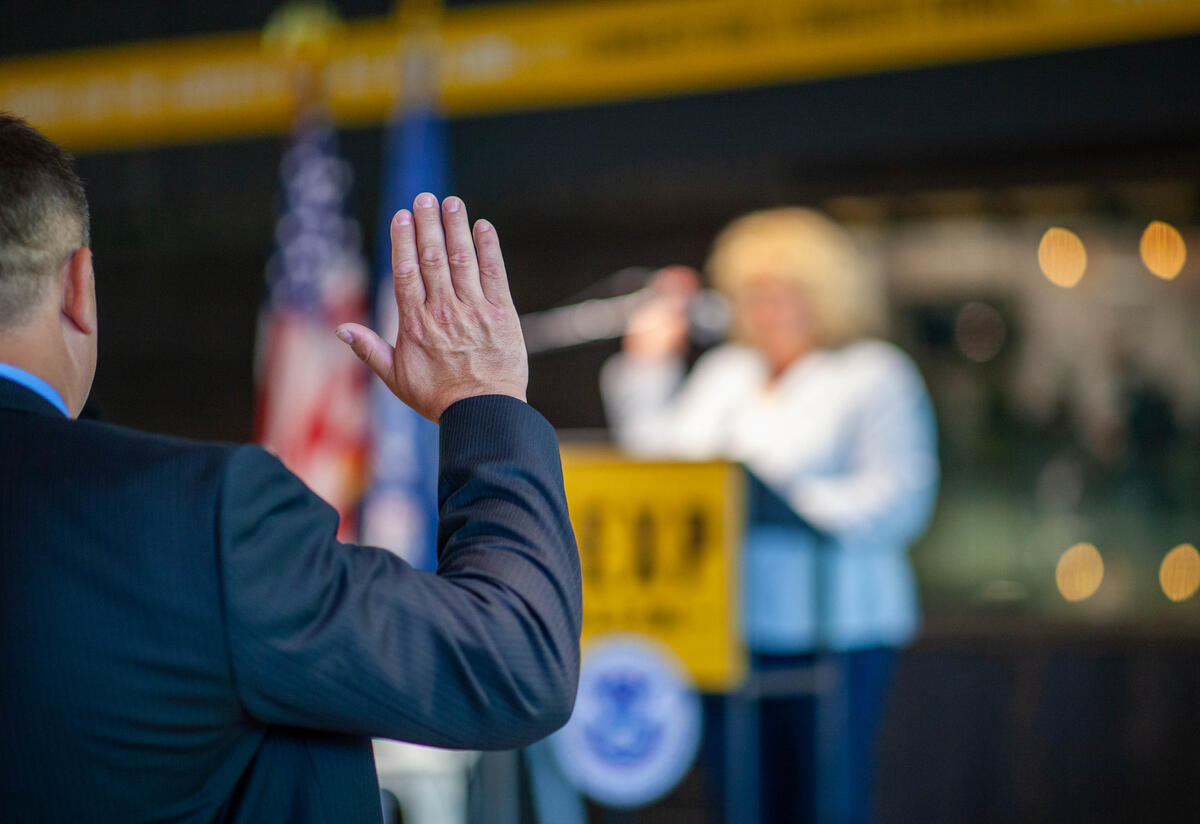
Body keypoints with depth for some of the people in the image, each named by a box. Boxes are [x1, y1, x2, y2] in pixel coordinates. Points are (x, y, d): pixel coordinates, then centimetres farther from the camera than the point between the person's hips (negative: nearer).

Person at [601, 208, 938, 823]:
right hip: (727, 628, 6)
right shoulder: (723, 372, 19)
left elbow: (898, 502, -11)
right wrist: (648, 365, 14)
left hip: (829, 628, -6)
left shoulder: (876, 377, 0)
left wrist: (783, 497, -18)